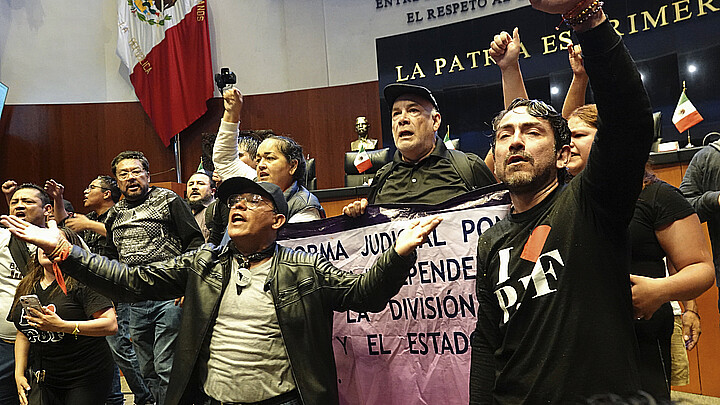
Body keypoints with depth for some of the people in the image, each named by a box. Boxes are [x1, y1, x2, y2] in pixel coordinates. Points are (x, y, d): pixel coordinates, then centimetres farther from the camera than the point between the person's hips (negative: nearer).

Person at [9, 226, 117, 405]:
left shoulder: (81, 282, -12)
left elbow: (111, 325, -21)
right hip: (42, 378, 6)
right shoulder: (26, 287, 11)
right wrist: (19, 373, 13)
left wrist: (62, 326, -26)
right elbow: (23, 333, 20)